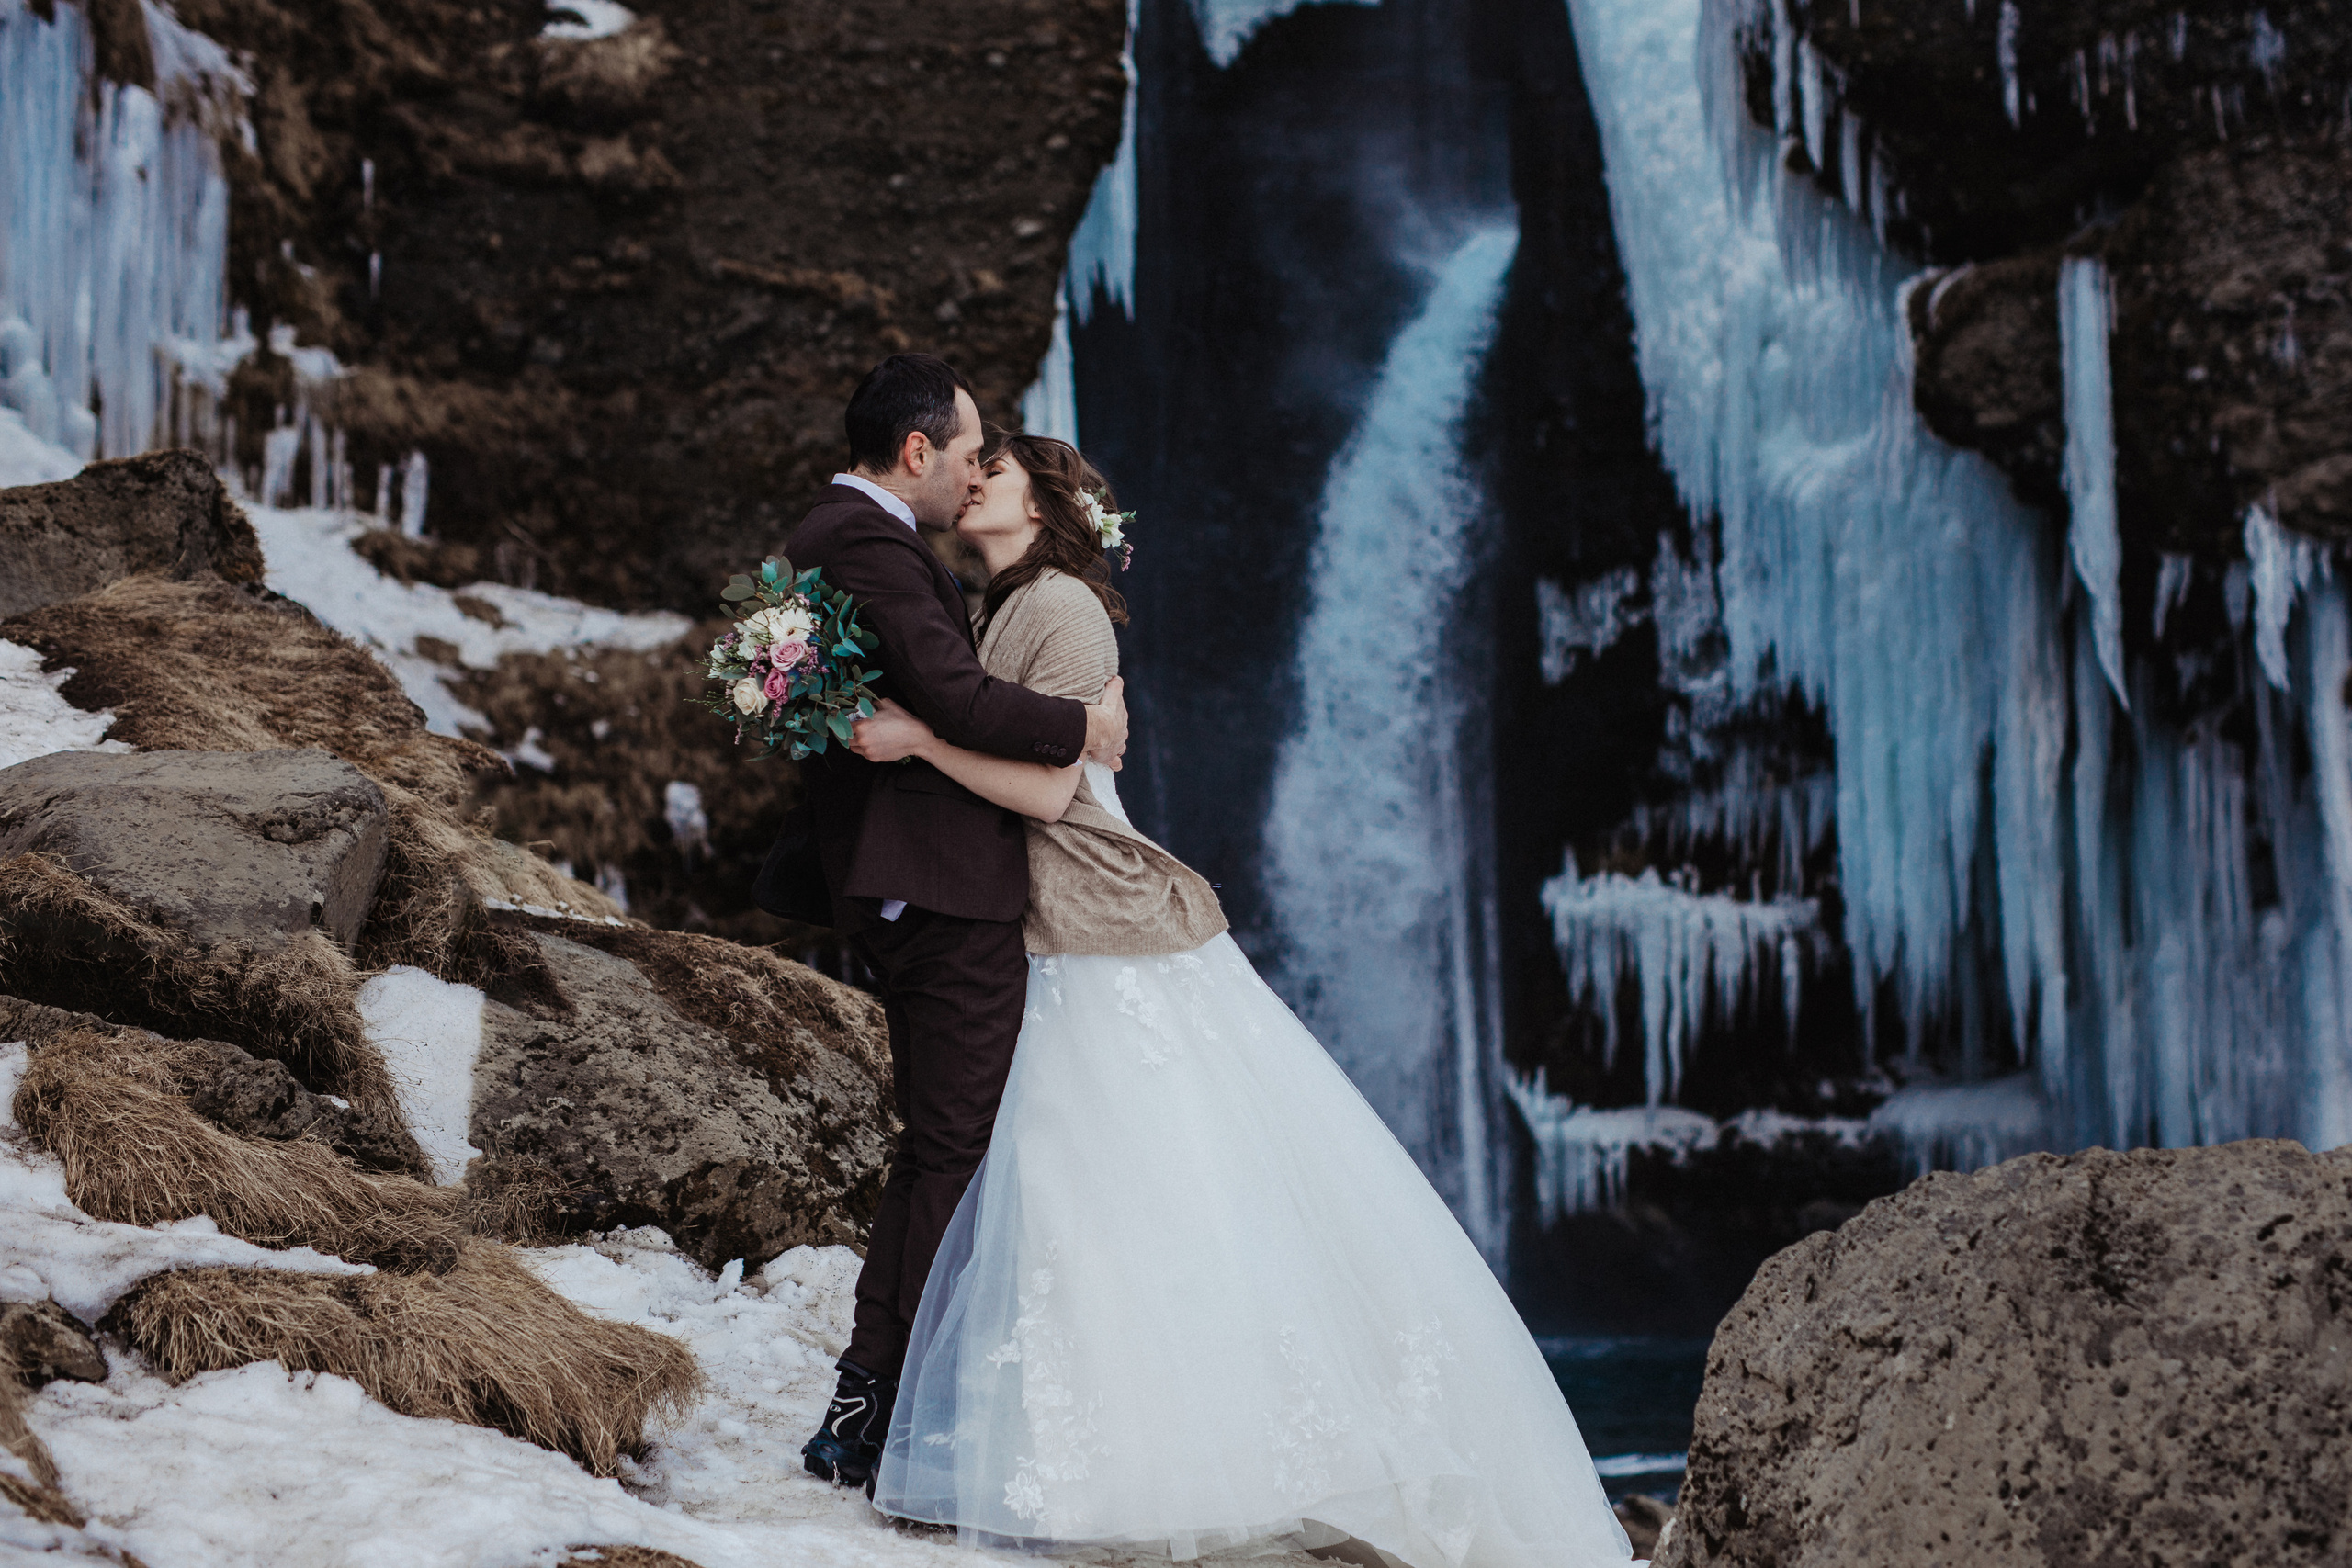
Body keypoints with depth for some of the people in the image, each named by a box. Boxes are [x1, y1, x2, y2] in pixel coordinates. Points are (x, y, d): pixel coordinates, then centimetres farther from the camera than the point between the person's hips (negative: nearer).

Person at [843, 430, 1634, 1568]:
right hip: (1058, 957, 9)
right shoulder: (998, 617, 17)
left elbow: (1045, 789, -16)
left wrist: (919, 737, -17)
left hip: (1119, 953, -9)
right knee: (1059, 1207, 5)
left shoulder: (1061, 605, -9)